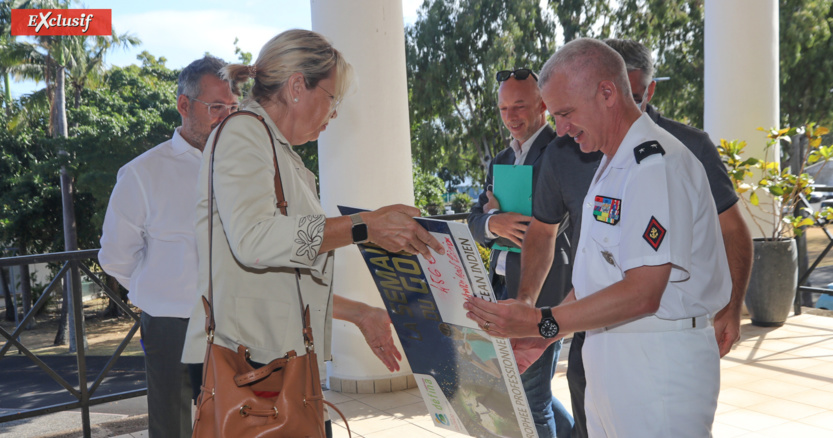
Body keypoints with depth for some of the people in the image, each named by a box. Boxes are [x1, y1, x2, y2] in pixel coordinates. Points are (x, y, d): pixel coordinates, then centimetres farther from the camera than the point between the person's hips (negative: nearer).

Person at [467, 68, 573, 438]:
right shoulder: (500, 161, 16)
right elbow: (475, 222, 10)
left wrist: (503, 218, -8)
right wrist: (494, 224, -13)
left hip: (542, 290, -9)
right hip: (502, 289, 9)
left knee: (531, 397, 0)